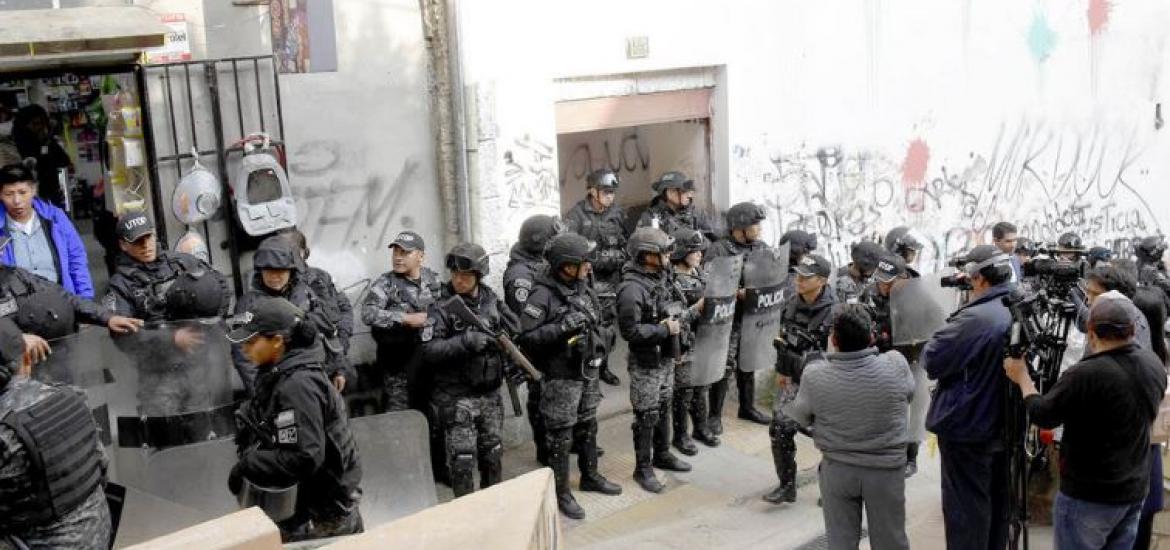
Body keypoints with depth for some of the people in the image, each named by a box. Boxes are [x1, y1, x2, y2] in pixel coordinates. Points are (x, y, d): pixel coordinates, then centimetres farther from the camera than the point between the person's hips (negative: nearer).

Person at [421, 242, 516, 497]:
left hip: (490, 393, 5)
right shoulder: (442, 307, -12)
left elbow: (514, 329, 11)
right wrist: (465, 341, -32)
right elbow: (429, 351, -20)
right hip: (457, 396, -5)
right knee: (463, 458, -3)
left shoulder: (491, 300, 4)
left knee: (493, 453, 17)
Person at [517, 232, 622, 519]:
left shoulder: (581, 286, 5)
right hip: (560, 378, -8)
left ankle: (590, 476, 38)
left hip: (587, 372, 8)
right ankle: (561, 493, 14)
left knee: (588, 427, 21)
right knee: (560, 436, 3)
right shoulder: (543, 295, -19)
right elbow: (527, 337, -22)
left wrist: (597, 336, 10)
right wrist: (562, 327, -29)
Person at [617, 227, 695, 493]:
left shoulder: (660, 277, 4)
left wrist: (676, 324, 5)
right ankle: (643, 469, 14)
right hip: (645, 364, -8)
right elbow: (630, 330, -26)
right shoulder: (631, 289, -25)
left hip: (666, 358, 8)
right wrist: (665, 330, -22)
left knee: (664, 409, 21)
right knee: (646, 417, 2)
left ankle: (662, 455, 37)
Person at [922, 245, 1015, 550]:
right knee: (997, 500, 21)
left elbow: (932, 360, -21)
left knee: (966, 505, 3)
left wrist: (942, 338, -1)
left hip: (968, 428, -8)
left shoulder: (974, 319, -27)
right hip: (1006, 425, 8)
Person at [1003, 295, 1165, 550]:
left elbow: (1042, 416, -16)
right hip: (1136, 490, 7)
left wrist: (1022, 377, 1)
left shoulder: (1084, 375, -28)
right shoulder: (1154, 364, -3)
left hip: (1089, 496, -7)